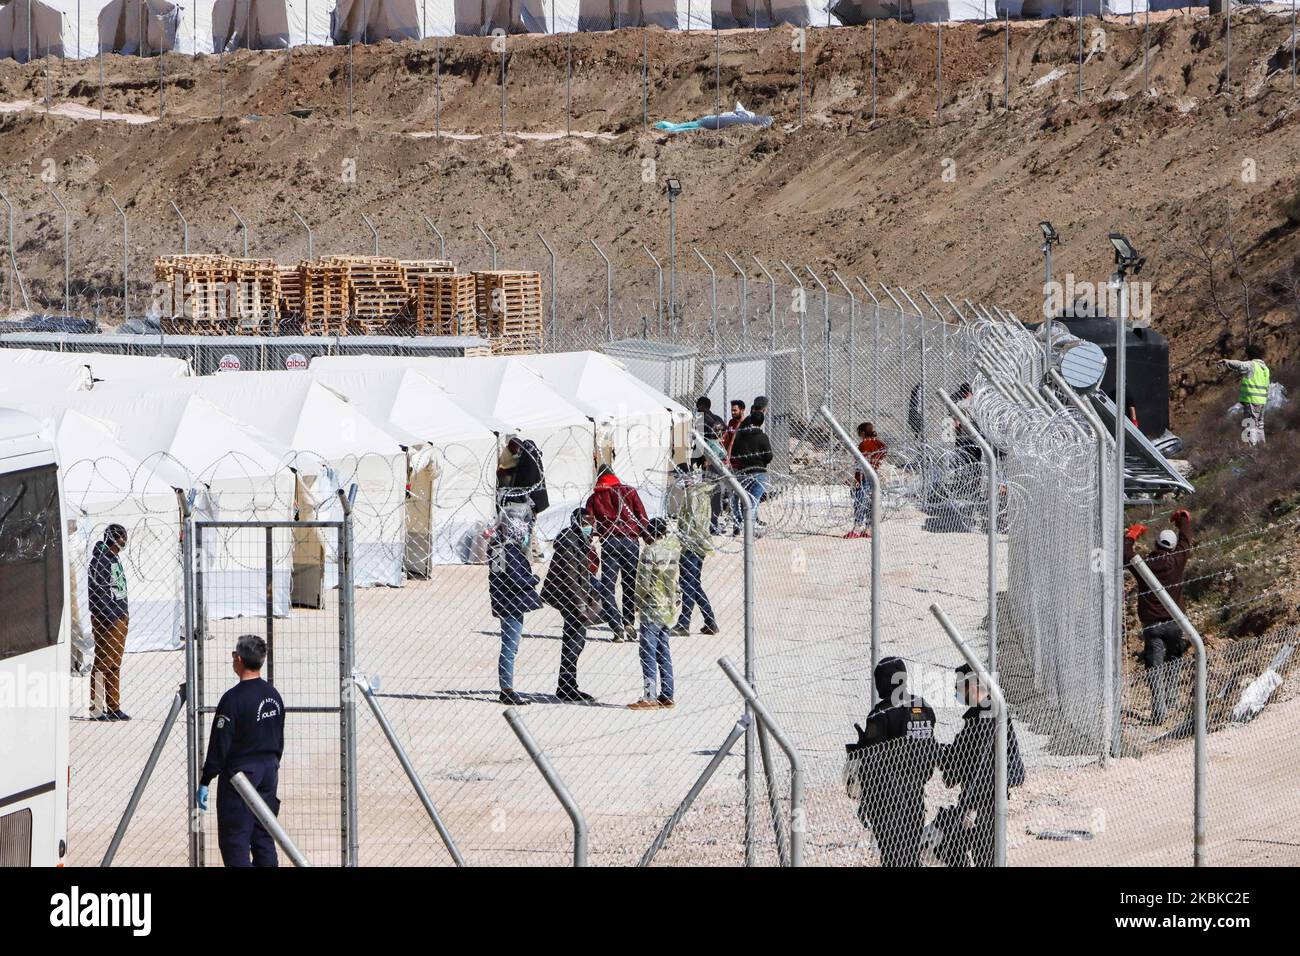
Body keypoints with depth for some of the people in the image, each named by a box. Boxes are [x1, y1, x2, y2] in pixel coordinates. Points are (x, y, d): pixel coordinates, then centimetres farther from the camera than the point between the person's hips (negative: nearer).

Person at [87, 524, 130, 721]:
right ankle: (96, 709, -6)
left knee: (115, 664, 11)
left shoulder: (116, 559, 17)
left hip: (120, 617, 10)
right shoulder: (100, 559, -13)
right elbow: (96, 591, -18)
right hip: (105, 618, -10)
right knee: (103, 663, -8)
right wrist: (108, 616, -21)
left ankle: (114, 707, 16)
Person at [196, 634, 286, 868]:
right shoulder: (274, 695, 7)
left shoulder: (234, 698, -16)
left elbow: (219, 745, -16)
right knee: (263, 838, 13)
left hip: (240, 772, -7)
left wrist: (205, 782, -10)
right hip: (269, 771, 7)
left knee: (234, 840, -4)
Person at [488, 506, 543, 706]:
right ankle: (507, 690, -2)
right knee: (510, 647, -5)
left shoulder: (497, 545, 8)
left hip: (503, 603, 9)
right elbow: (516, 580, -23)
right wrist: (533, 579, -5)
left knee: (509, 646, 16)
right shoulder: (512, 549, -20)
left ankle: (506, 690, 21)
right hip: (513, 604, -9)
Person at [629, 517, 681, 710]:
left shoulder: (650, 552, -15)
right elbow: (676, 579, 10)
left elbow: (643, 582, -15)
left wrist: (639, 603, -2)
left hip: (652, 608, -7)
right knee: (663, 652, 13)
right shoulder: (673, 549, 6)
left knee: (649, 652, -5)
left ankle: (649, 696, -9)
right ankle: (666, 695, 14)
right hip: (669, 607, 7)